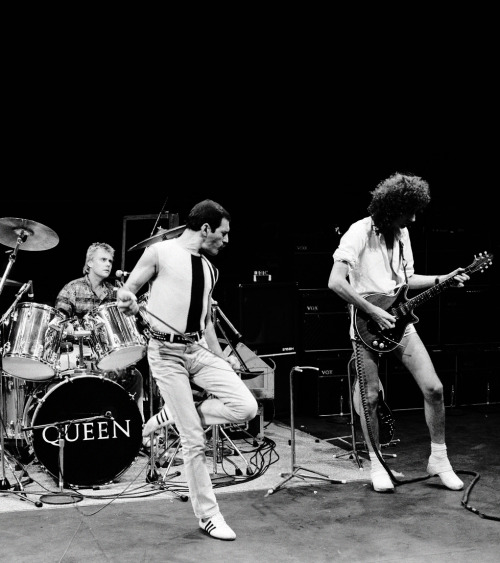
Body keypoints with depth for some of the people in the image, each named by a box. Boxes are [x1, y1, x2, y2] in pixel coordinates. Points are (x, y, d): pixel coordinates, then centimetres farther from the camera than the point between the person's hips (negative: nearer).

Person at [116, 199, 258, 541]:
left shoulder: (210, 269, 15)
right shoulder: (161, 252, -4)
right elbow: (126, 290, -1)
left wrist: (222, 359, 16)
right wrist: (128, 301, -24)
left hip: (199, 350, 6)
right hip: (167, 352, -6)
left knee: (246, 407, -14)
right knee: (194, 439, -5)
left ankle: (172, 418, 6)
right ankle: (208, 515, 10)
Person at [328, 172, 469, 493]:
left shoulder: (401, 233, 8)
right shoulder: (359, 233, -15)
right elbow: (335, 282, -24)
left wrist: (444, 280, 6)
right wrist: (374, 312, -22)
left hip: (399, 322, 6)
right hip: (367, 326, -6)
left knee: (434, 388, 0)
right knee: (372, 398, 1)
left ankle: (439, 458, 14)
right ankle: (377, 465, 19)